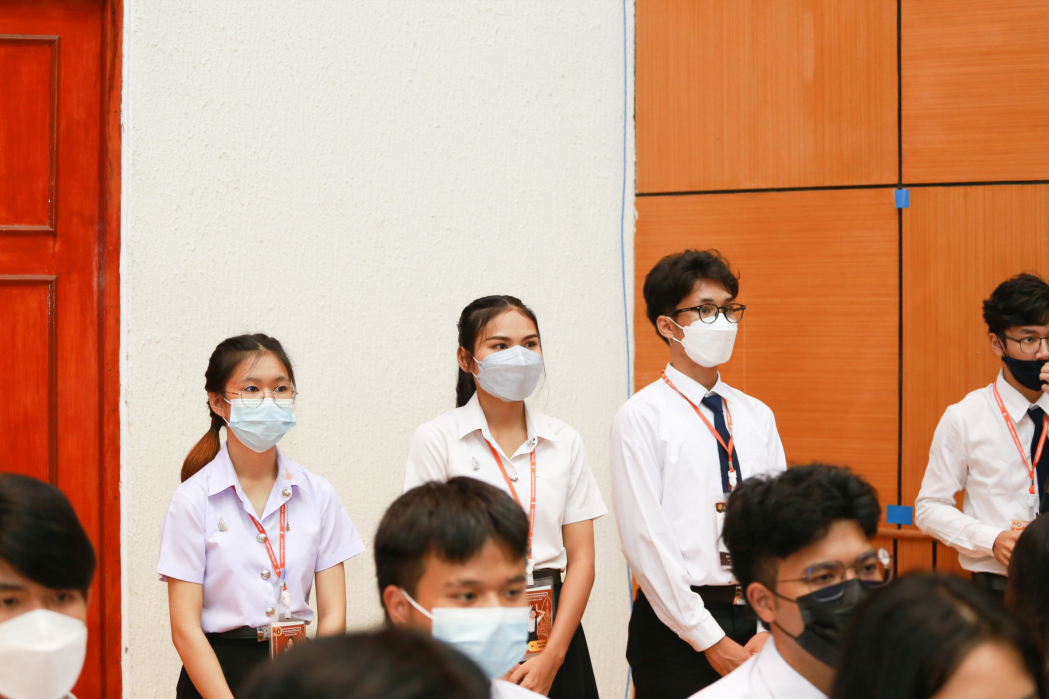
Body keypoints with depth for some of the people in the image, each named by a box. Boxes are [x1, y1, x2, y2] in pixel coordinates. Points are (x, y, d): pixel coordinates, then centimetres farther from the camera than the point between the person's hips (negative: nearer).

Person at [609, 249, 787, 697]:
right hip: (676, 626, -4)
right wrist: (712, 641, -13)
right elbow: (646, 541, -11)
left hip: (758, 624, 4)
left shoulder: (757, 416, 10)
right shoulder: (642, 418, -5)